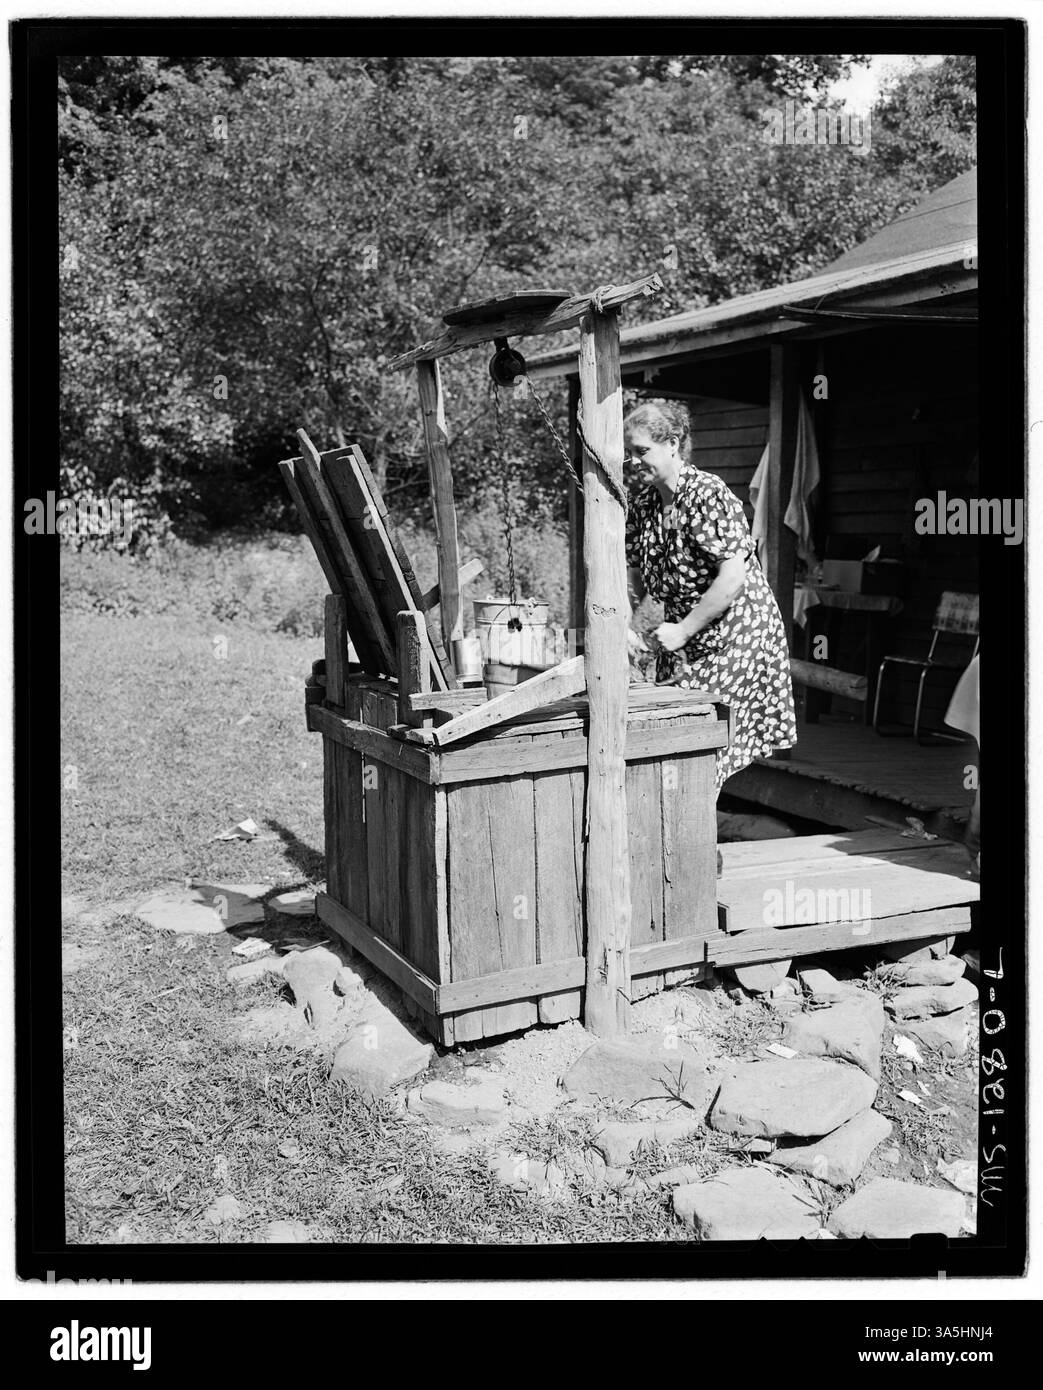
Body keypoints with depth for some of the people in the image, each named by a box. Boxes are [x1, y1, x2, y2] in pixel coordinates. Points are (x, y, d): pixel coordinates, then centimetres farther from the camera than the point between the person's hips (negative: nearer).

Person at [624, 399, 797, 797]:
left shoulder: (706, 496, -19)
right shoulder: (642, 504, 4)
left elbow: (734, 577, -24)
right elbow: (635, 577, 14)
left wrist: (682, 631, -20)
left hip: (735, 636, -7)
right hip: (682, 643, 7)